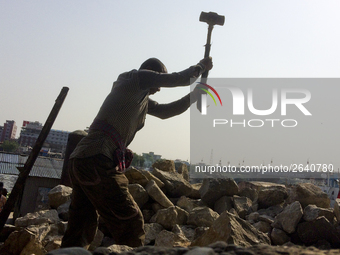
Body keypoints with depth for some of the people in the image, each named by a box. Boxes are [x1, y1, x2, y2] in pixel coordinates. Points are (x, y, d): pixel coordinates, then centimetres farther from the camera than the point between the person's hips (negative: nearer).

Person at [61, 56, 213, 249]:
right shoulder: (137, 77, 2)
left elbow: (165, 111, 36)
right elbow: (182, 79, 5)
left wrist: (194, 96, 35)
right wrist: (201, 66, 23)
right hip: (97, 162, -10)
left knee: (81, 231, 13)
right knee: (131, 223, -5)